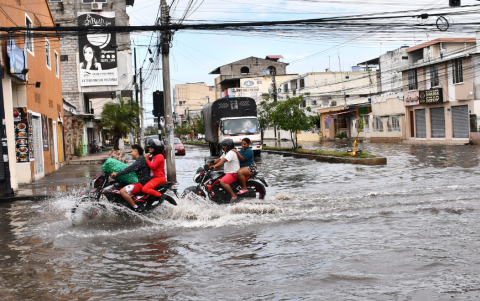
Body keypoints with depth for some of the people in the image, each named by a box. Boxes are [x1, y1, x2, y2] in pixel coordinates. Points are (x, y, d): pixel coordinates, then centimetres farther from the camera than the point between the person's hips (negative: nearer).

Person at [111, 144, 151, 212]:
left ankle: (136, 208, -18)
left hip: (141, 184, -11)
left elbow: (130, 169, -26)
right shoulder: (140, 159, 18)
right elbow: (131, 169, 27)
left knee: (122, 191, -23)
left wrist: (117, 174, -27)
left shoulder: (140, 159, -16)